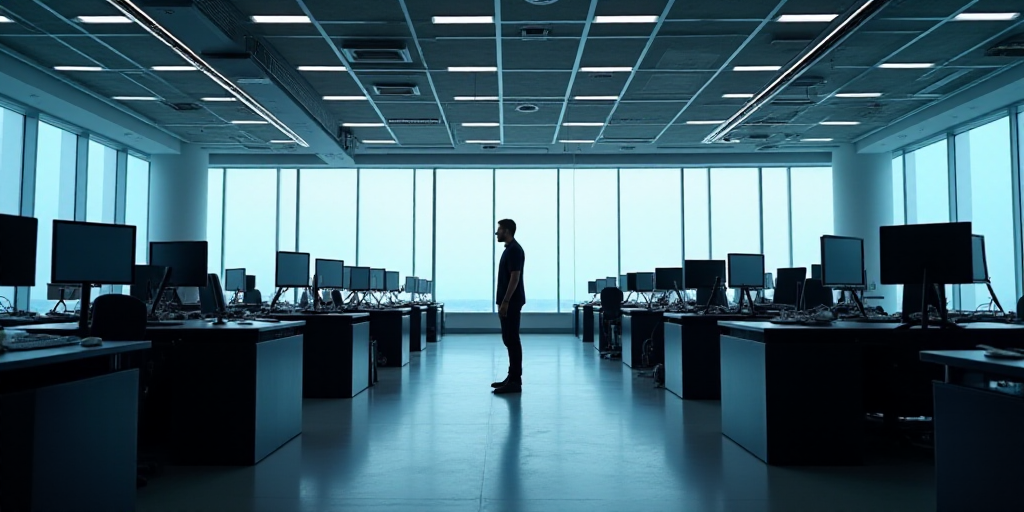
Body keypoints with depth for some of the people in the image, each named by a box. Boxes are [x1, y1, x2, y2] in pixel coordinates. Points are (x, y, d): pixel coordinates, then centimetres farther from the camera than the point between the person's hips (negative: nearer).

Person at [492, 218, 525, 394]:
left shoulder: (514, 250, -16)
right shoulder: (510, 249, 16)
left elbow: (515, 278, -21)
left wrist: (505, 302, -22)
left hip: (511, 303, -11)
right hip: (509, 302, 11)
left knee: (512, 340, -8)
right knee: (509, 339, 12)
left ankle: (515, 381, -4)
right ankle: (512, 377, 17)